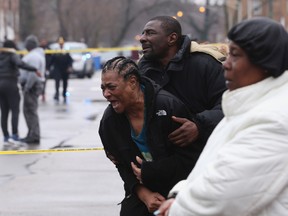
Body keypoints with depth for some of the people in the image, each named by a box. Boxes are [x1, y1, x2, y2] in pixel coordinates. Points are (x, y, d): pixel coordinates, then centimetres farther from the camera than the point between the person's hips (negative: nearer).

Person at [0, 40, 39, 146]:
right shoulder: (12, 55, -5)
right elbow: (20, 64, -25)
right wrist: (34, 69, -24)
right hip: (10, 85, -6)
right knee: (15, 110, -3)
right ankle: (14, 135, -13)